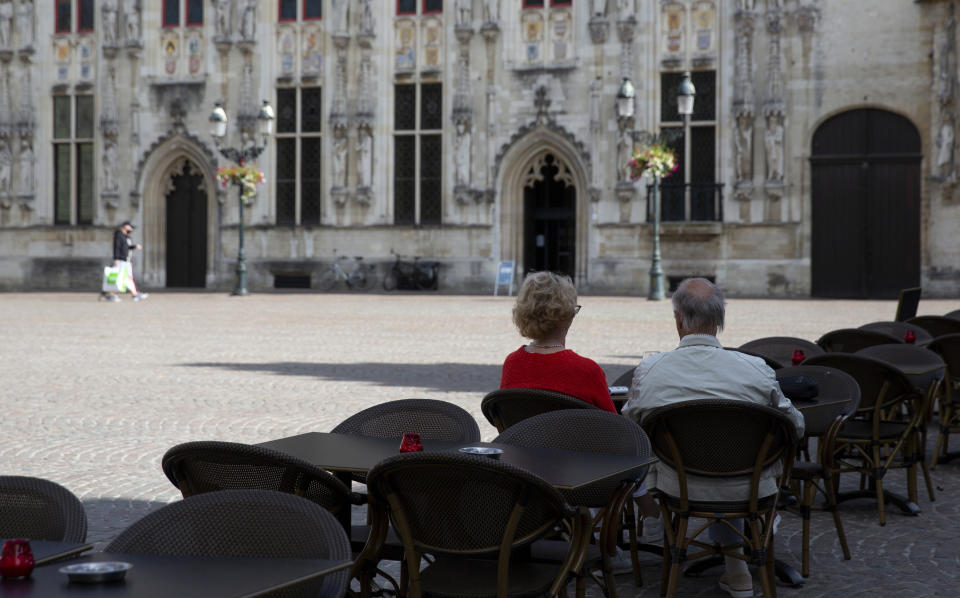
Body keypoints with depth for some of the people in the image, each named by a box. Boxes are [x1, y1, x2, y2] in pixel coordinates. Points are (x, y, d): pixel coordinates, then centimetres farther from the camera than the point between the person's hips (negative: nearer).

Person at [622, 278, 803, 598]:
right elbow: (795, 427, -2)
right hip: (747, 492, -1)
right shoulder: (757, 371, -18)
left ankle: (734, 567, 51)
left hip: (676, 488, 1)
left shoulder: (648, 371, -16)